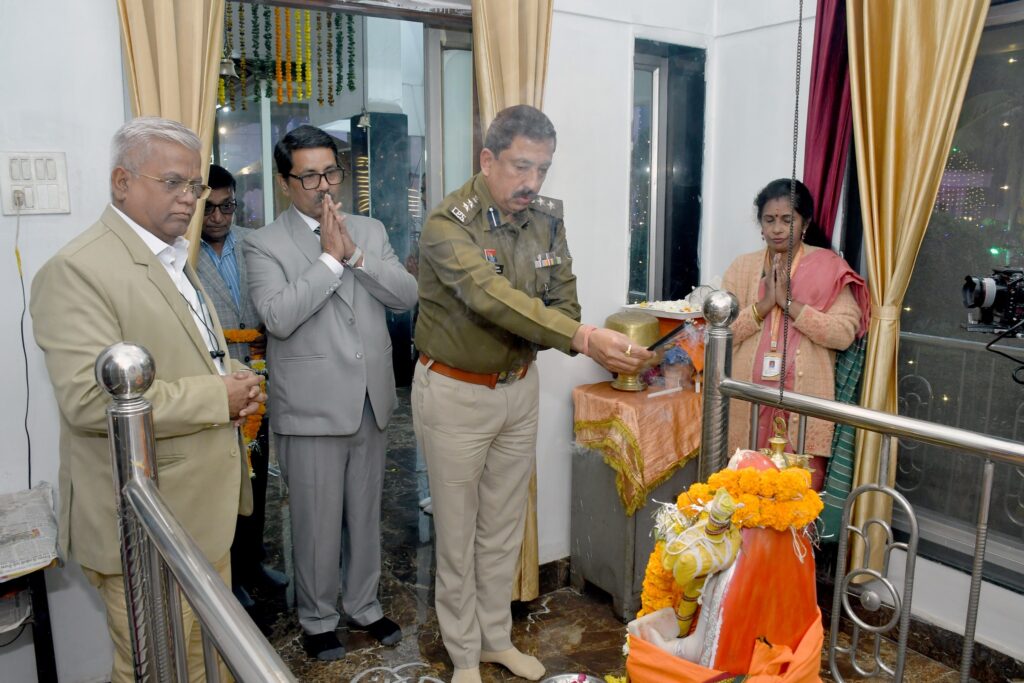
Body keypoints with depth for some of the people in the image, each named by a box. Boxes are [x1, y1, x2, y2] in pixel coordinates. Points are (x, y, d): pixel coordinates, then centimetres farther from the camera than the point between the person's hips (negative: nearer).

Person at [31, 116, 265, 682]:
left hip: (205, 508, 8)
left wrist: (236, 380, 1)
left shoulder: (175, 258, 13)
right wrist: (216, 397, -20)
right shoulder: (77, 270, -17)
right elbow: (89, 399, -26)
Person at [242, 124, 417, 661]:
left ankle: (363, 604, 38)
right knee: (316, 522, 9)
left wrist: (354, 254, -15)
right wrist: (329, 258, -18)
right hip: (311, 407, -4)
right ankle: (318, 618, 32)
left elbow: (406, 295, -3)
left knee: (366, 512, 18)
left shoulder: (369, 231, 8)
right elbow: (278, 316, -20)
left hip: (371, 401, 4)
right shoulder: (265, 245, -5)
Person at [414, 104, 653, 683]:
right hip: (455, 394, -5)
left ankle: (497, 636, 38)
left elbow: (562, 299, -2)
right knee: (458, 530, 10)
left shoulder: (547, 218, -1)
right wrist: (584, 337, -45)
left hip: (519, 388, 5)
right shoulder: (448, 224, -21)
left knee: (505, 525, 18)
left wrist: (600, 349, -25)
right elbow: (493, 297, -35)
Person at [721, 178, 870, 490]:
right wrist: (763, 304, -13)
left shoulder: (829, 267, 1)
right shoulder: (742, 267, 7)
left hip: (804, 403, -2)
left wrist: (789, 302, -16)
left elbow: (844, 333, -9)